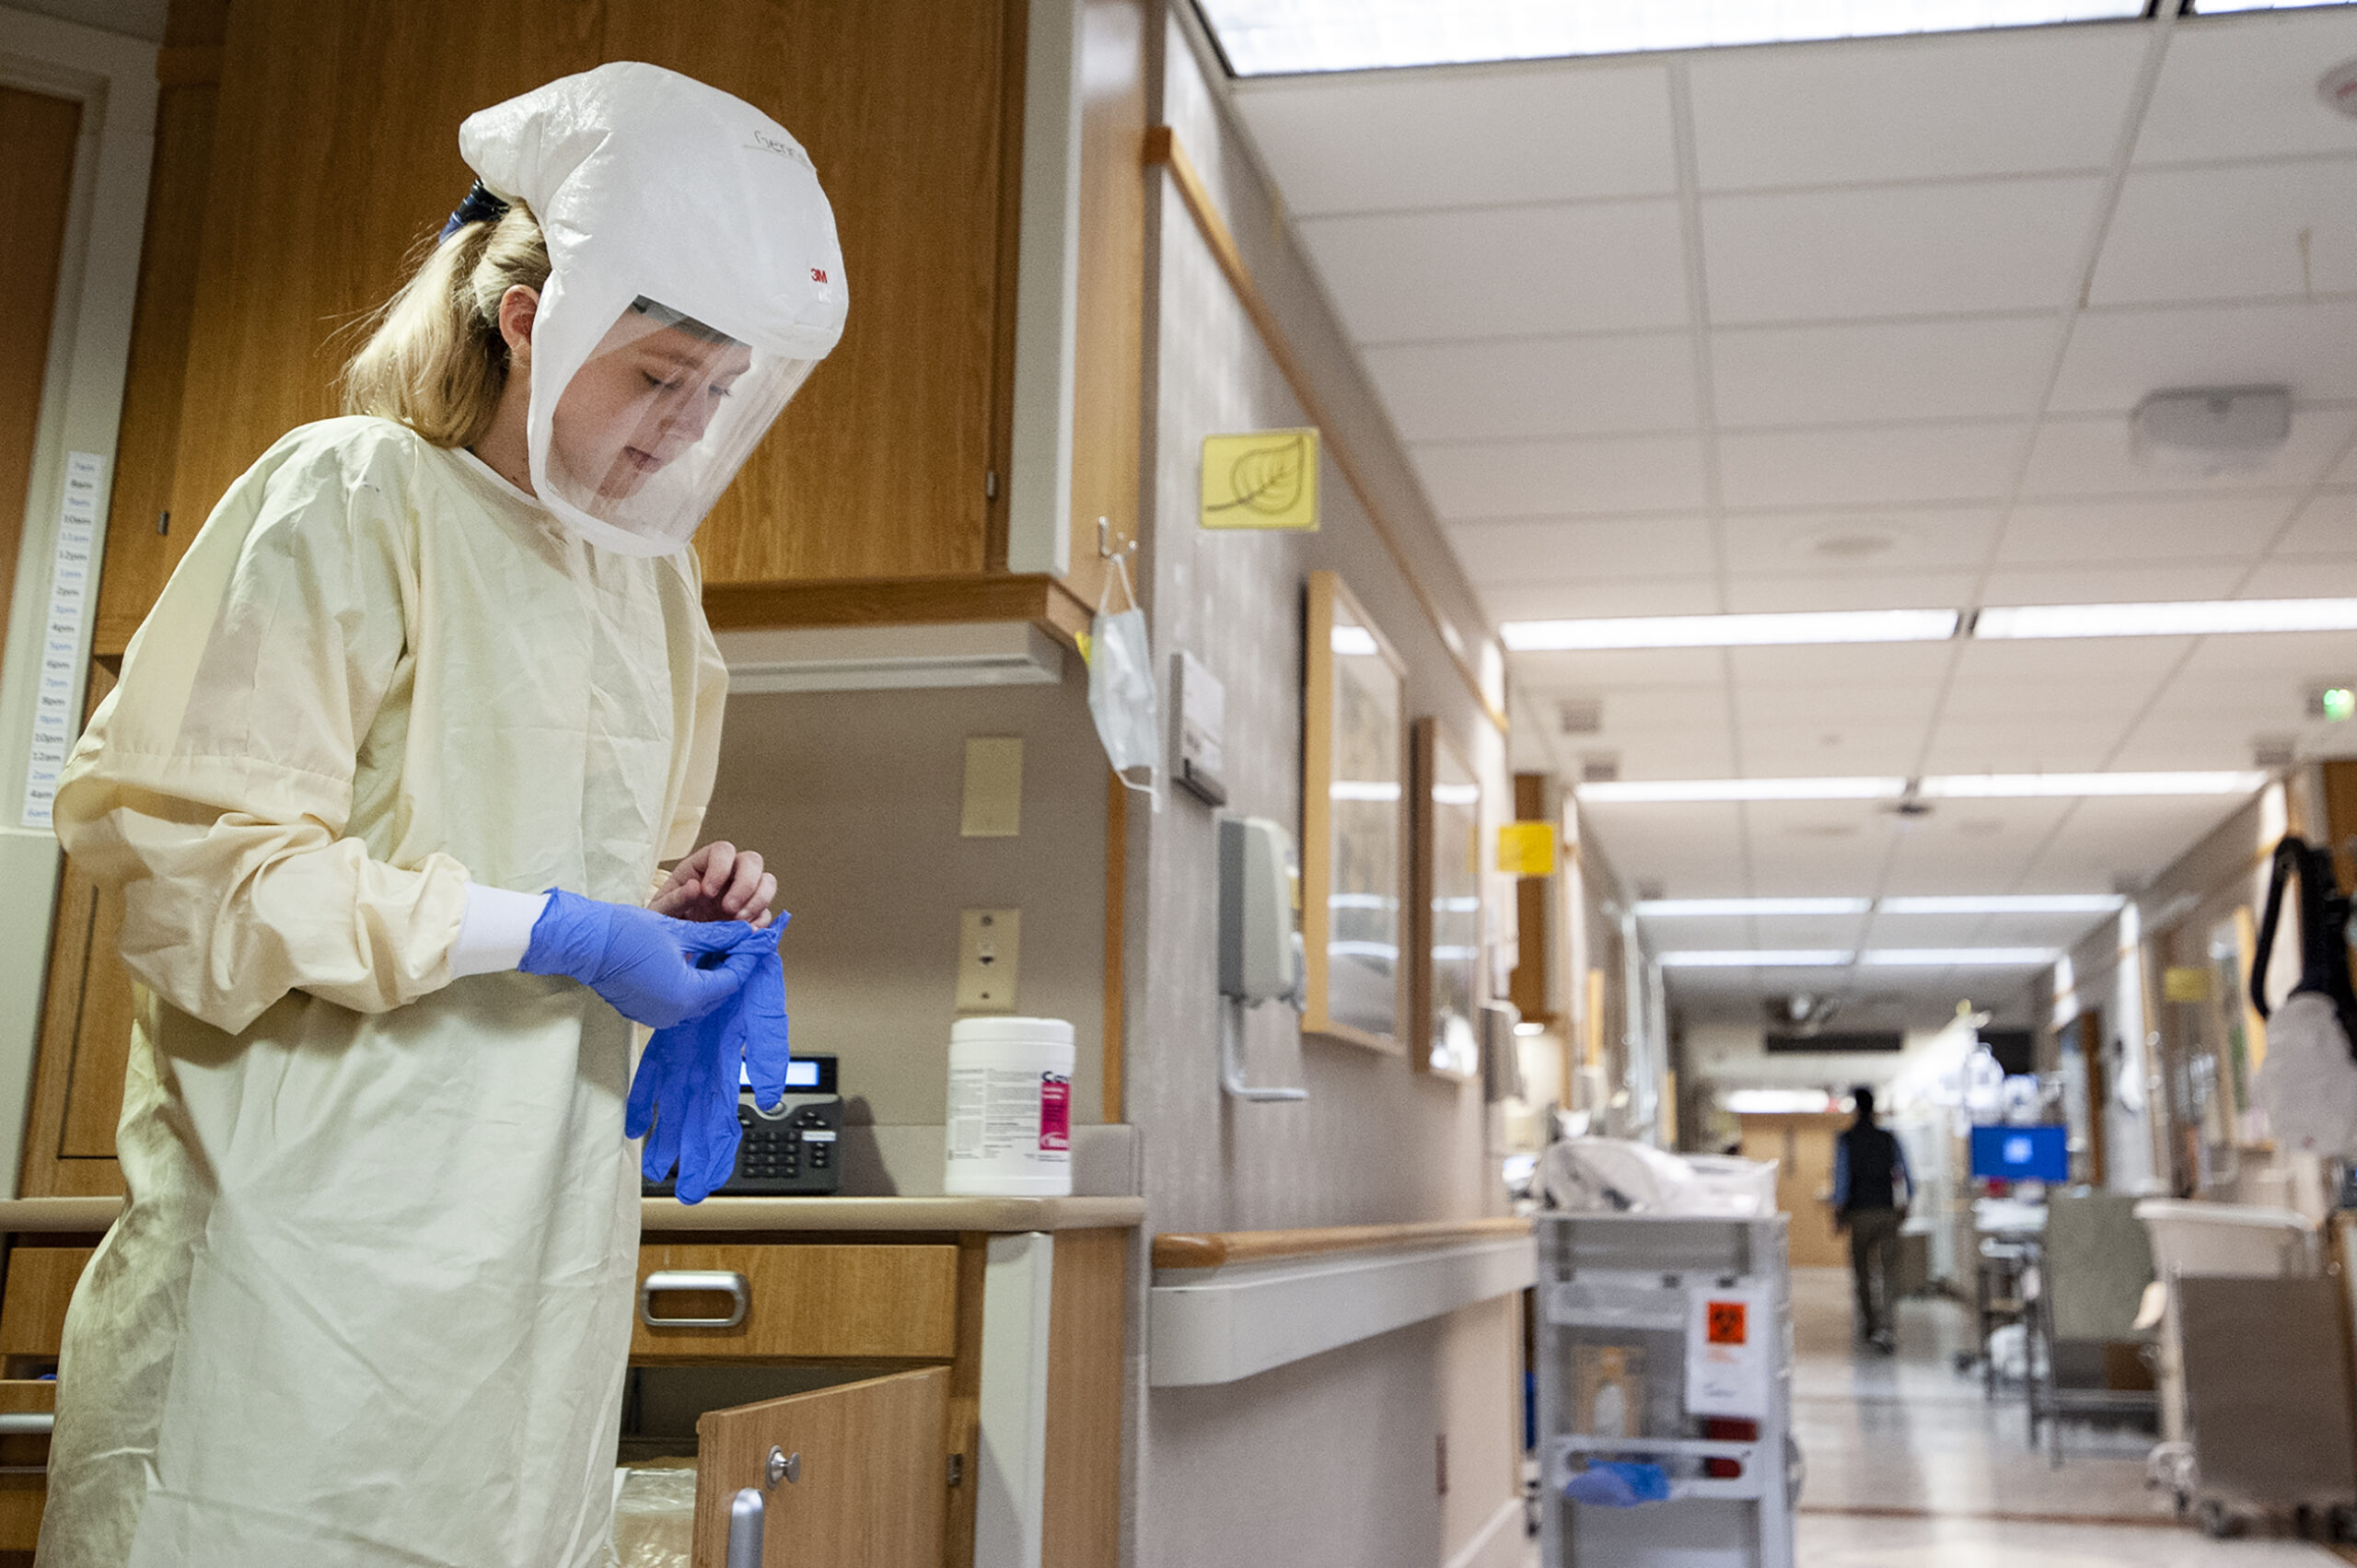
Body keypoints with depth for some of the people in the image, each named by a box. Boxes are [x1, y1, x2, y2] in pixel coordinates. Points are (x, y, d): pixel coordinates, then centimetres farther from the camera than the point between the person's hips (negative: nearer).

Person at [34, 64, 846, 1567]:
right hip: (321, 1204, -6)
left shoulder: (651, 568, 17)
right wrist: (542, 934, -17)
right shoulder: (353, 497, -6)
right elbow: (180, 834, -14)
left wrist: (680, 896, 3)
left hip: (544, 1209, 7)